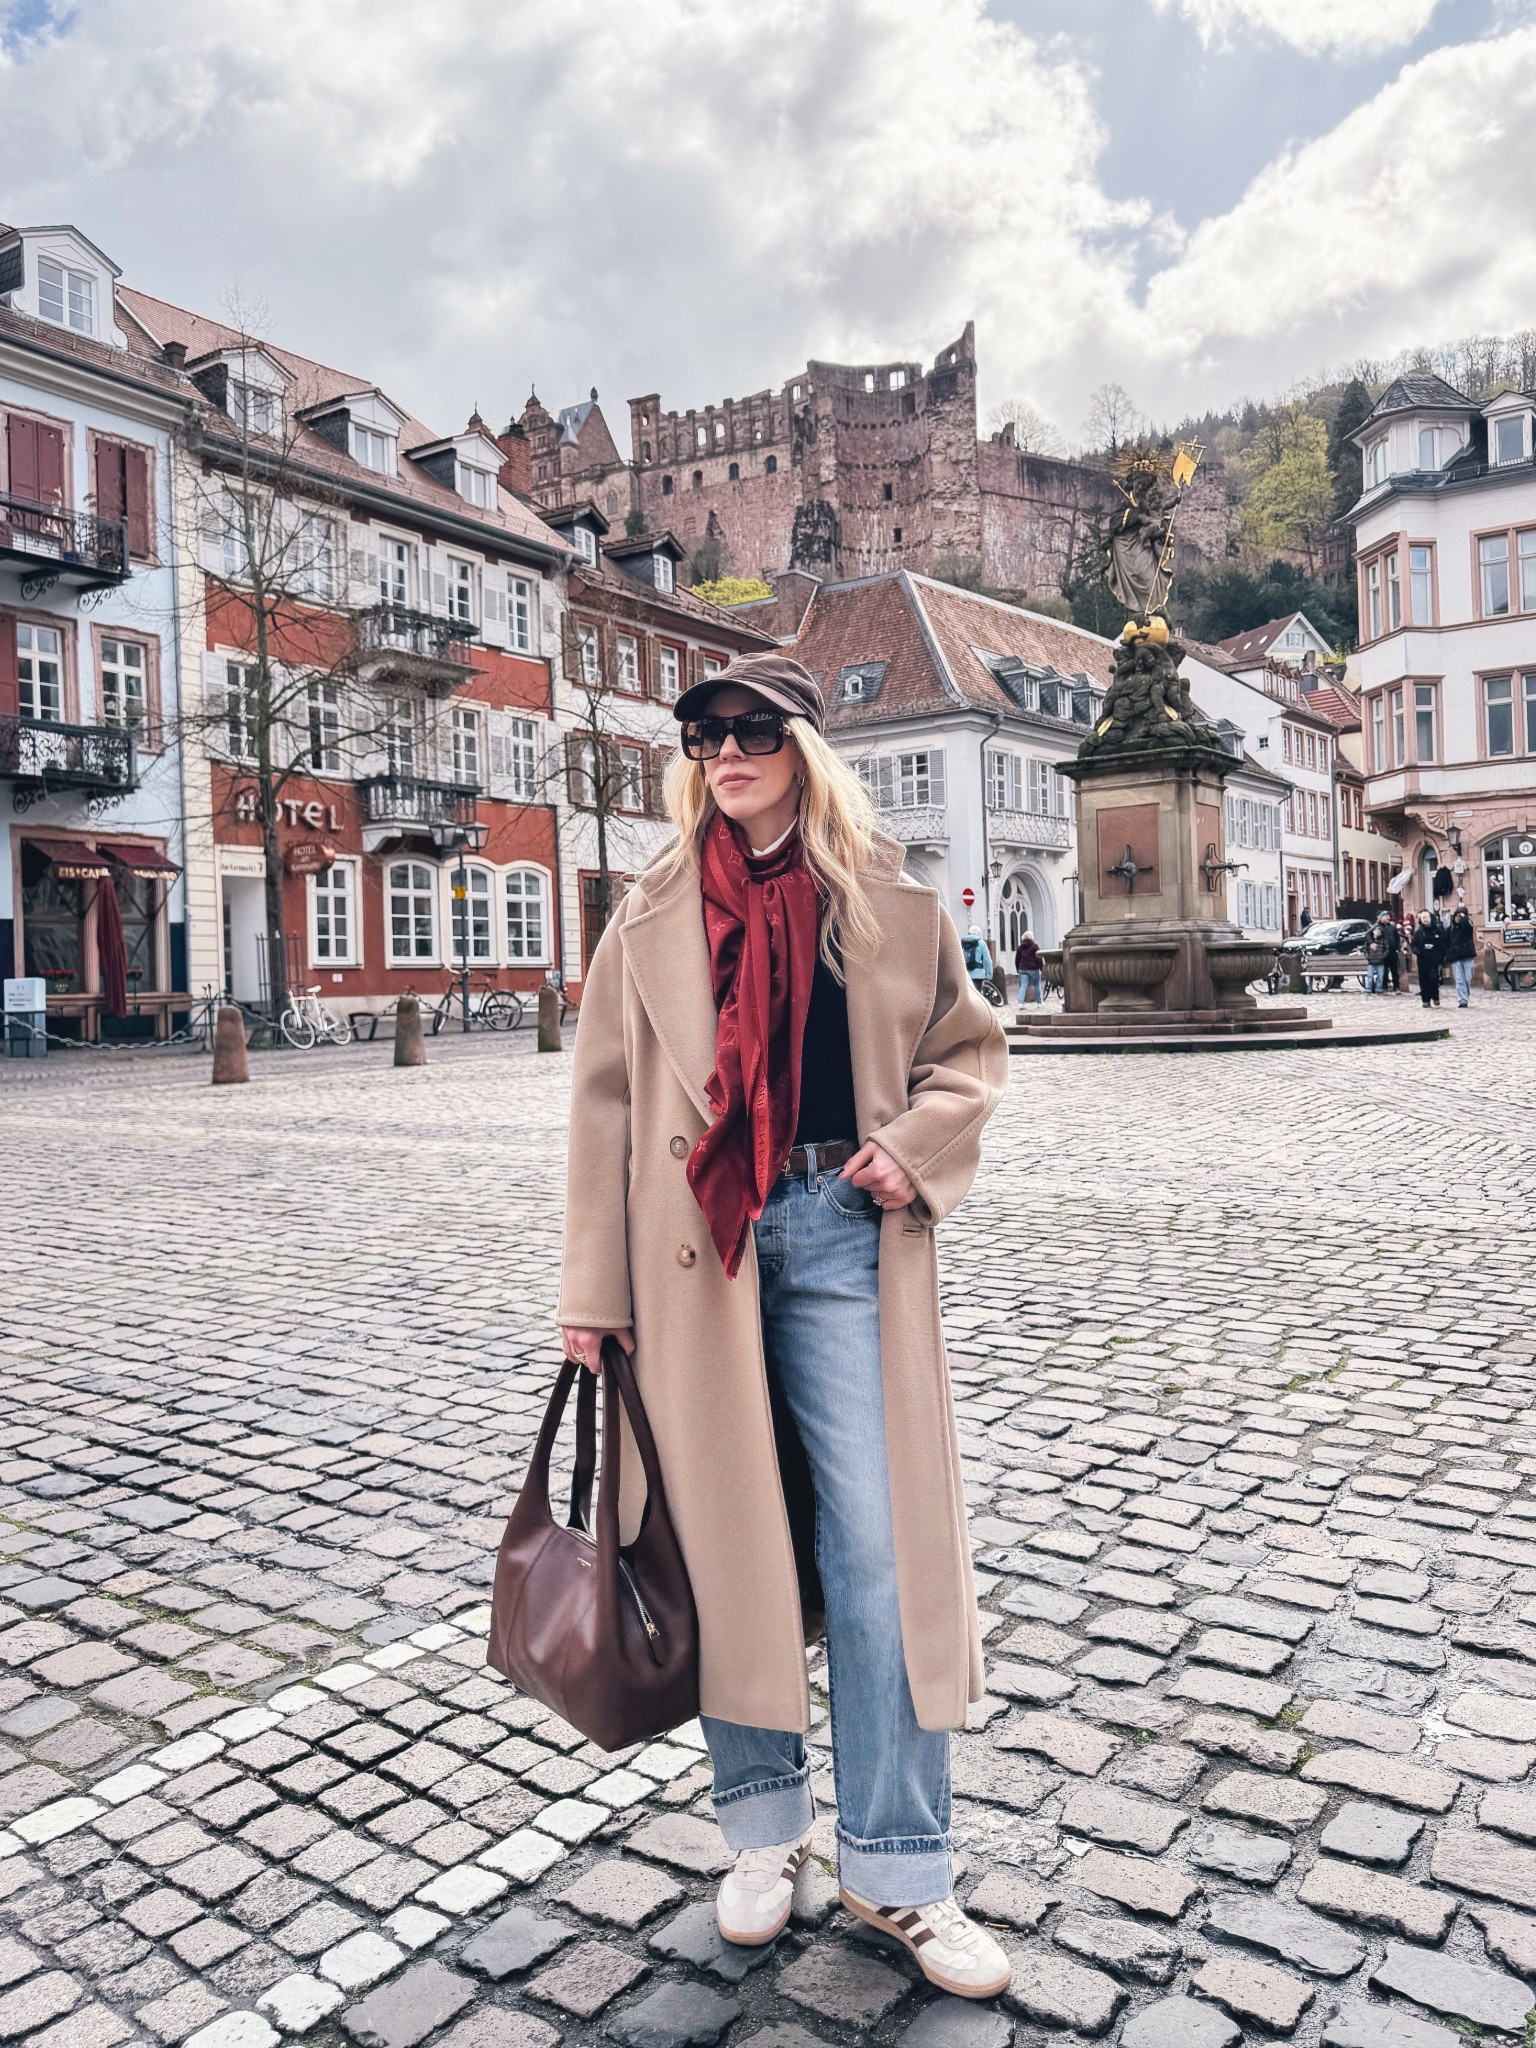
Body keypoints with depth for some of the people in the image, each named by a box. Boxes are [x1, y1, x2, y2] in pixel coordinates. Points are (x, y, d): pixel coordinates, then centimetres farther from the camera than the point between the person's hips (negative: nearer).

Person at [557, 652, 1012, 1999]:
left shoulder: (887, 902, 4)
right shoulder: (655, 915, 4)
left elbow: (970, 1048, 14)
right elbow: (606, 1103, 4)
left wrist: (916, 1144, -6)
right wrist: (593, 1294, 1)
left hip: (842, 1238, 0)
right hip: (699, 1247, 1)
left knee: (879, 1547, 0)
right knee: (730, 1542, 10)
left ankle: (898, 1869, 18)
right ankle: (764, 1827, 32)